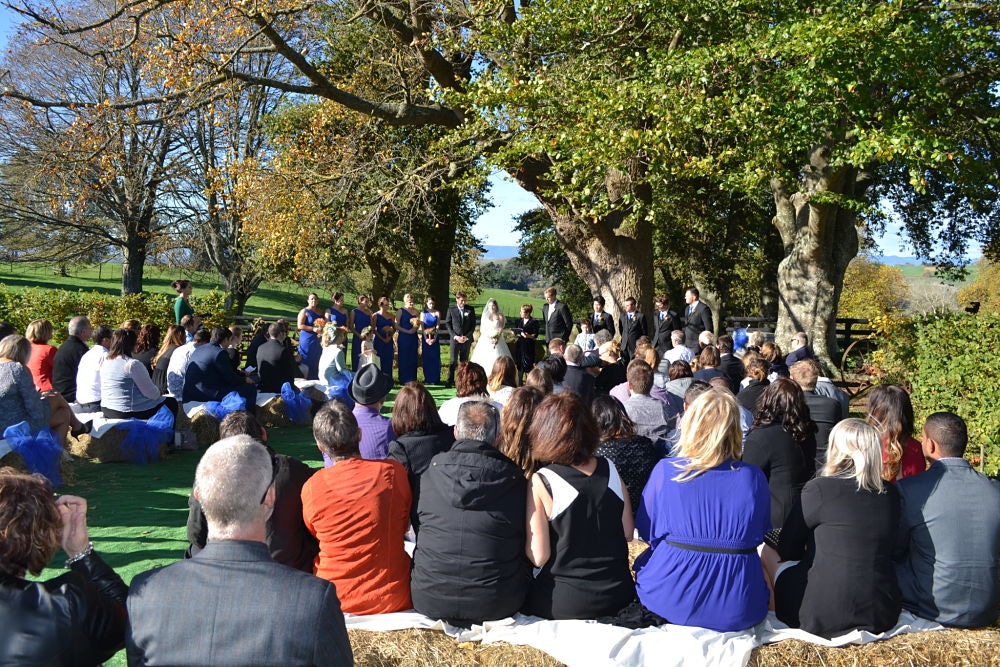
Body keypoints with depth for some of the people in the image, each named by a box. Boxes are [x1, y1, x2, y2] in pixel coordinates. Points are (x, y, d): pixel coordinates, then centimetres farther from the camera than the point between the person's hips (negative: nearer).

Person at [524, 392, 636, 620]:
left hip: (564, 604, -4)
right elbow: (628, 532, 6)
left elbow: (538, 556, -15)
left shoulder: (540, 482, -16)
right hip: (618, 595, 5)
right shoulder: (610, 470, -3)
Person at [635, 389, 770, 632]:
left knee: (643, 559, 30)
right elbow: (759, 535, 11)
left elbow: (647, 532, 5)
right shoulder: (754, 478, -5)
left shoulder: (665, 471, -8)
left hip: (669, 603, -1)